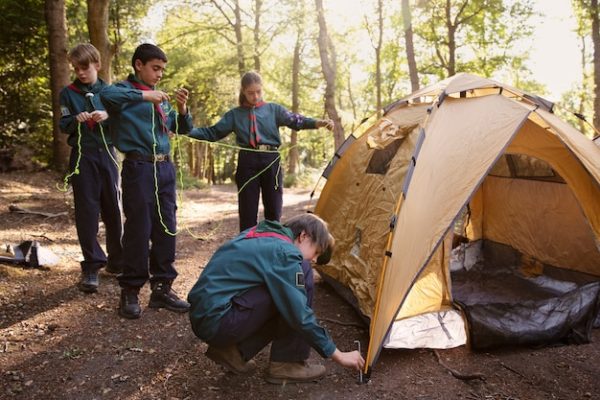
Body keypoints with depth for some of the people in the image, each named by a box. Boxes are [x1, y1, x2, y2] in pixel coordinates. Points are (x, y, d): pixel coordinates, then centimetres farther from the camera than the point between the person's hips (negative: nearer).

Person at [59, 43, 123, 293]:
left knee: (113, 210, 5)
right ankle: (91, 267, 3)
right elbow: (64, 126, 4)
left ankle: (117, 261, 18)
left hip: (107, 155, 1)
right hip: (83, 157, -1)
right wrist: (76, 120, -17)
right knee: (86, 212, -2)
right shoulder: (68, 93, 6)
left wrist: (108, 116, -14)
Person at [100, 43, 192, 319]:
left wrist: (182, 108, 4)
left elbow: (183, 129, 22)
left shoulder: (160, 98, 17)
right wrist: (144, 95, -24)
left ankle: (162, 288, 19)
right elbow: (106, 95, -25)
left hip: (165, 167, 6)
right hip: (139, 167, -6)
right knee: (139, 229, -3)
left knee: (166, 228, 8)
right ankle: (130, 291, 12)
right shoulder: (126, 90, -1)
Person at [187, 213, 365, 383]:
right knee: (302, 275, -10)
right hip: (217, 322, -9)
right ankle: (287, 364, -1)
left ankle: (233, 351, 11)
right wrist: (338, 355, -4)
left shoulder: (258, 235, 14)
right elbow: (300, 317, -14)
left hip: (202, 317, 9)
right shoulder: (284, 252, -13)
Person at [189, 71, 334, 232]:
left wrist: (319, 122, -20)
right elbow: (213, 132, 9)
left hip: (271, 162, 0)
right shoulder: (234, 114, 10)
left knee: (273, 210, 6)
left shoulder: (273, 109, 8)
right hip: (247, 163, 0)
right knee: (247, 212, 5)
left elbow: (295, 120, -3)